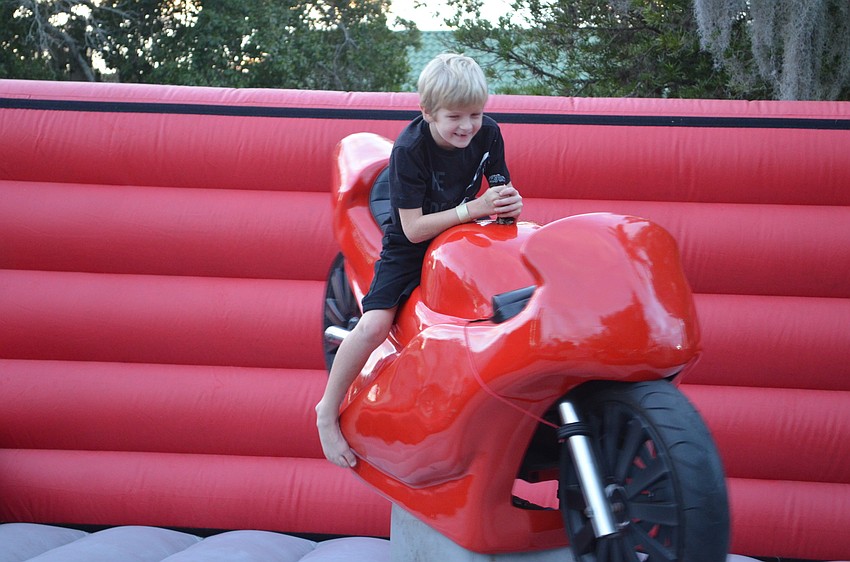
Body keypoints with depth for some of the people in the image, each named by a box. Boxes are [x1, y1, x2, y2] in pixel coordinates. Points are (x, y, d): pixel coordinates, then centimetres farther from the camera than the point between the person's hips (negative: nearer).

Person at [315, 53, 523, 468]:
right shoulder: (409, 149, -24)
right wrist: (472, 208, -35)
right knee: (373, 326, -21)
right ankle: (328, 411, -3)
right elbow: (414, 228, -26)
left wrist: (509, 203, -27)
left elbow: (499, 188, -2)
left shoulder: (487, 133, -11)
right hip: (409, 247, -5)